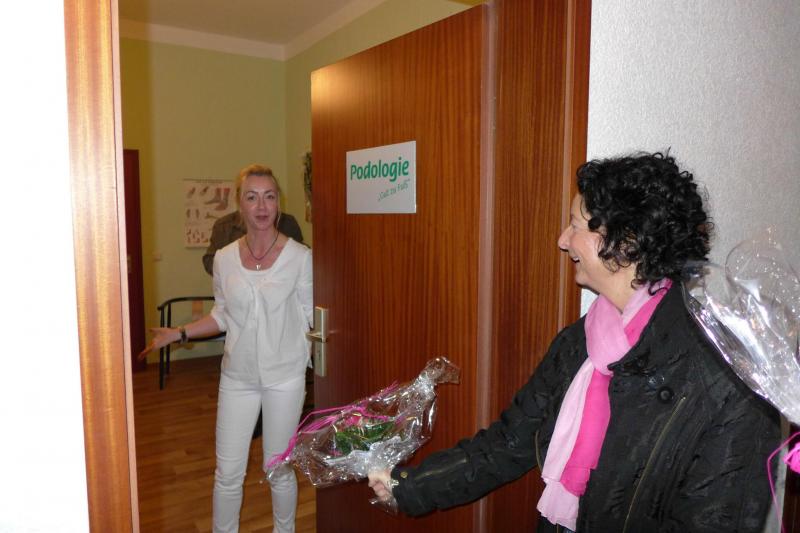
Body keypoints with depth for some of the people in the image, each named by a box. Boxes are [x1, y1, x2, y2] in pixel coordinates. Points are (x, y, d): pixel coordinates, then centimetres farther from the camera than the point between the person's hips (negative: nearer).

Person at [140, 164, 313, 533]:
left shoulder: (300, 257, -10)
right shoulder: (224, 259, -1)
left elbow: (311, 317, -5)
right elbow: (222, 316, 10)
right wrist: (177, 334, 4)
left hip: (284, 376, -2)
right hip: (237, 377, 2)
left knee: (279, 469, 14)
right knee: (228, 472, 10)